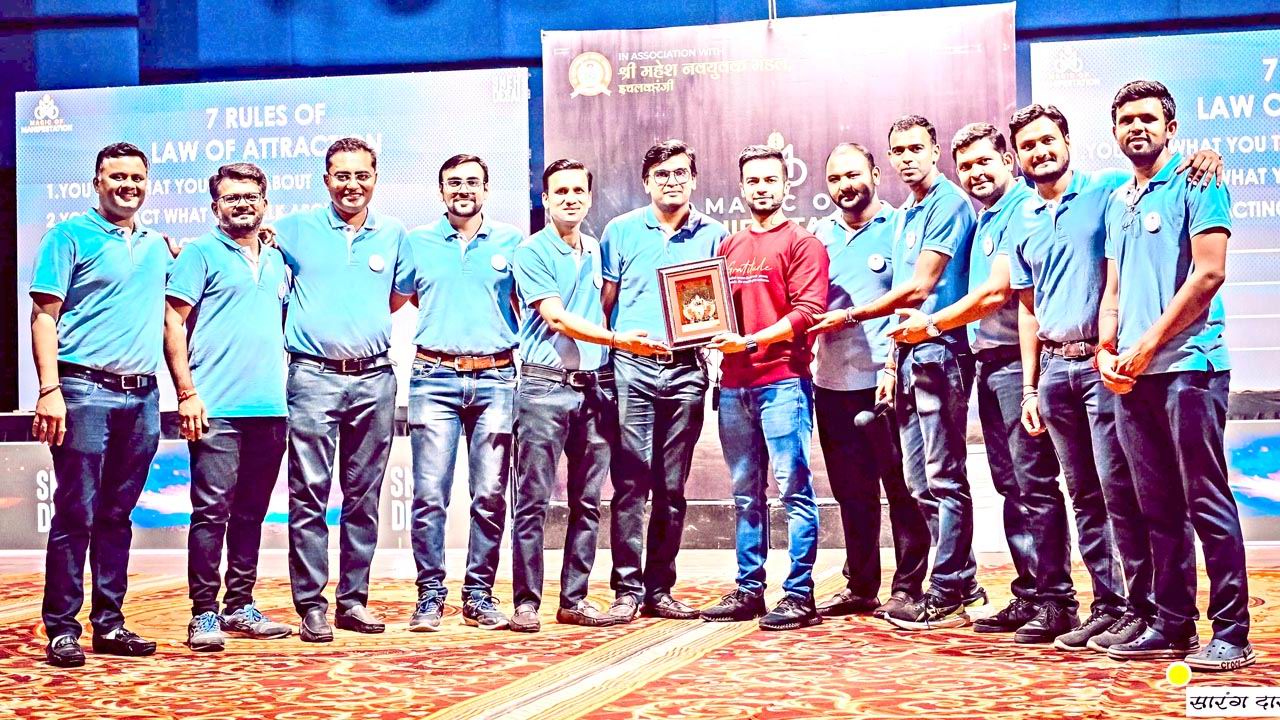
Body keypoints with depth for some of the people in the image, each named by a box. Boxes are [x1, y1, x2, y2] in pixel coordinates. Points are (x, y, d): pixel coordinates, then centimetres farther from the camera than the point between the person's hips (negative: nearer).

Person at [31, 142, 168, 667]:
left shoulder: (157, 246, 17)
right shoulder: (70, 237, 0)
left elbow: (167, 318, 24)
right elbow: (44, 316, -6)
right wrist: (50, 390, -15)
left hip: (142, 397, 5)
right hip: (86, 392, -5)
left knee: (117, 515, 10)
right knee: (75, 514, -3)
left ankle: (109, 623, 16)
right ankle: (61, 628, 3)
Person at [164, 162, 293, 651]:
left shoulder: (277, 262, 18)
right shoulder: (200, 254, 2)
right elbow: (174, 323, -4)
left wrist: (288, 389, 15)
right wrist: (186, 392, -12)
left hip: (270, 408, 6)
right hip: (217, 408, -5)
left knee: (251, 512, 11)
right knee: (212, 510, -7)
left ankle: (240, 607, 19)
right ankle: (204, 614, -1)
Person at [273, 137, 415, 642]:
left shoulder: (393, 234, 12)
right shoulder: (297, 229, 5)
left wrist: (363, 329, 10)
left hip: (375, 378, 3)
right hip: (314, 377, -2)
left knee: (364, 496, 7)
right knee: (308, 495, -5)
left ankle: (353, 599, 15)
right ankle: (311, 604, 1)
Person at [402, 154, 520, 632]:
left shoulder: (510, 243, 11)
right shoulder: (417, 242, 11)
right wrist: (438, 325, 7)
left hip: (495, 379, 1)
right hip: (435, 378, 0)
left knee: (490, 495, 0)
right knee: (429, 494, -5)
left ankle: (479, 594, 10)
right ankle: (430, 594, 5)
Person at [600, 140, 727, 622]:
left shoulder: (713, 235, 11)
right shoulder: (621, 231, 9)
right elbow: (605, 300, 10)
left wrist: (705, 312, -9)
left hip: (685, 369, 2)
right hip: (631, 367, -1)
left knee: (672, 486, 5)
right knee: (631, 482, -5)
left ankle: (659, 589, 13)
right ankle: (627, 589, 0)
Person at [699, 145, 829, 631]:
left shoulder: (801, 242, 1)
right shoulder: (728, 246, 20)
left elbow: (807, 311, -10)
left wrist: (752, 341, -17)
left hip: (783, 379, -6)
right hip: (734, 384, 6)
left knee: (794, 487, -5)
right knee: (745, 493, 10)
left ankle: (799, 595, -2)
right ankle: (749, 590, 17)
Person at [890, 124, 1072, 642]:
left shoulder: (1022, 211, -11)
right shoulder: (984, 220, 19)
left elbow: (996, 293, -16)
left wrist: (930, 325, -7)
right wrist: (927, 322, 12)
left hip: (1017, 361, -10)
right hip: (988, 362, 10)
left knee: (1034, 484, -8)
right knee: (1010, 485, 12)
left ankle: (1055, 600, -3)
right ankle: (1028, 595, 18)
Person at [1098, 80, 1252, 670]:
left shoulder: (1195, 183, -2)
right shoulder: (1118, 201, 20)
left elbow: (1209, 273, -11)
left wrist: (1149, 345, -12)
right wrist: (1107, 351, 4)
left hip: (1187, 365, -7)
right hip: (1131, 375, 7)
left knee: (1207, 504, -5)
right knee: (1159, 508, 10)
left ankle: (1231, 633, 0)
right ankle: (1172, 625, 17)